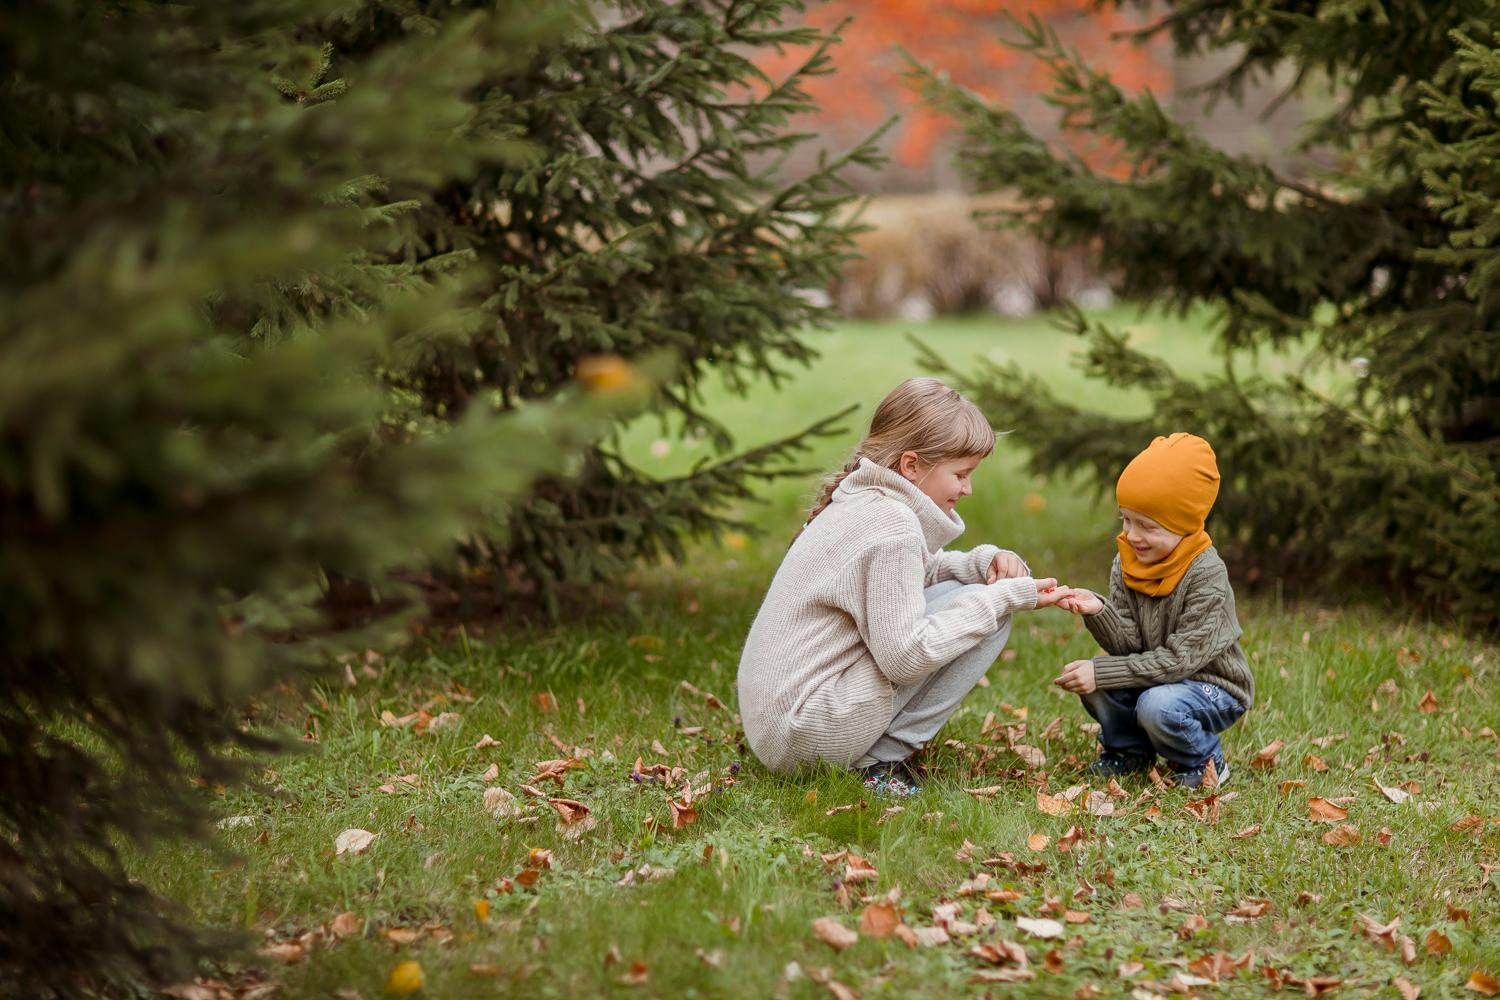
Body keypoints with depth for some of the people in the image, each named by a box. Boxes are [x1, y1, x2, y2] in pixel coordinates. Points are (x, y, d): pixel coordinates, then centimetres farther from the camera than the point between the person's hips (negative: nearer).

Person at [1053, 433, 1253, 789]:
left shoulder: (1207, 574, -23)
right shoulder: (1126, 564, -4)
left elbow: (1179, 659, -26)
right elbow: (1129, 645, -9)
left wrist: (1102, 672, -29)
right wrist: (1098, 611, -30)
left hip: (1212, 686, -6)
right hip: (1154, 677, 6)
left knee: (1158, 705, -34)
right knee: (1091, 682, -17)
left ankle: (1204, 762, -2)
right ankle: (1130, 749, 11)